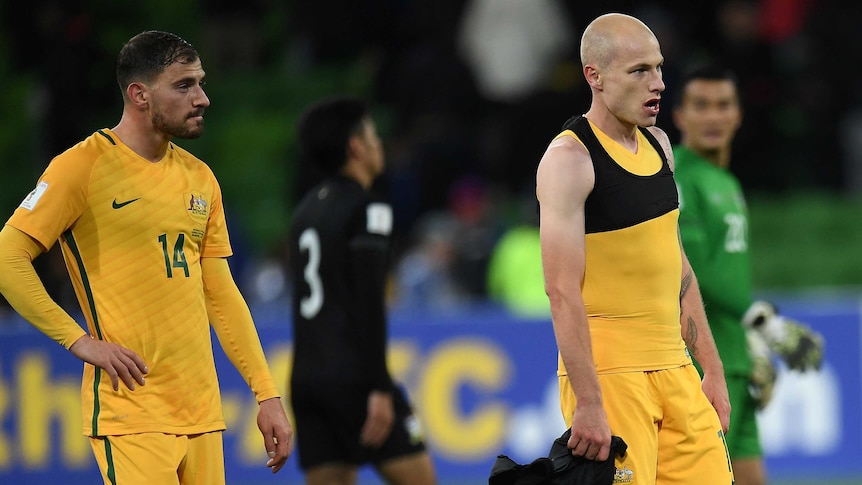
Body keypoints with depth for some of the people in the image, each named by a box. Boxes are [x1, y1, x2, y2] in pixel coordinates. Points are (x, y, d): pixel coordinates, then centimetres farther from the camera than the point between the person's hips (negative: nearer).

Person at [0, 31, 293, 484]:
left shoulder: (200, 178, 14)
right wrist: (79, 340, -13)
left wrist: (266, 394, 13)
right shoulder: (83, 166, -6)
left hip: (202, 411, 7)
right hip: (130, 414, -7)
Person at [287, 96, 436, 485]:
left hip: (307, 378, 8)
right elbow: (368, 304, -16)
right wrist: (379, 388, -18)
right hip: (352, 377, -8)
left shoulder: (307, 209, 18)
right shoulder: (366, 208, -7)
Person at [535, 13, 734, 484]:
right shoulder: (569, 158, -12)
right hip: (607, 373, -8)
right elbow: (562, 291, -18)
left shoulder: (657, 144, 12)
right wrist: (588, 404, -23)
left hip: (673, 368, 8)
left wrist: (712, 370, 17)